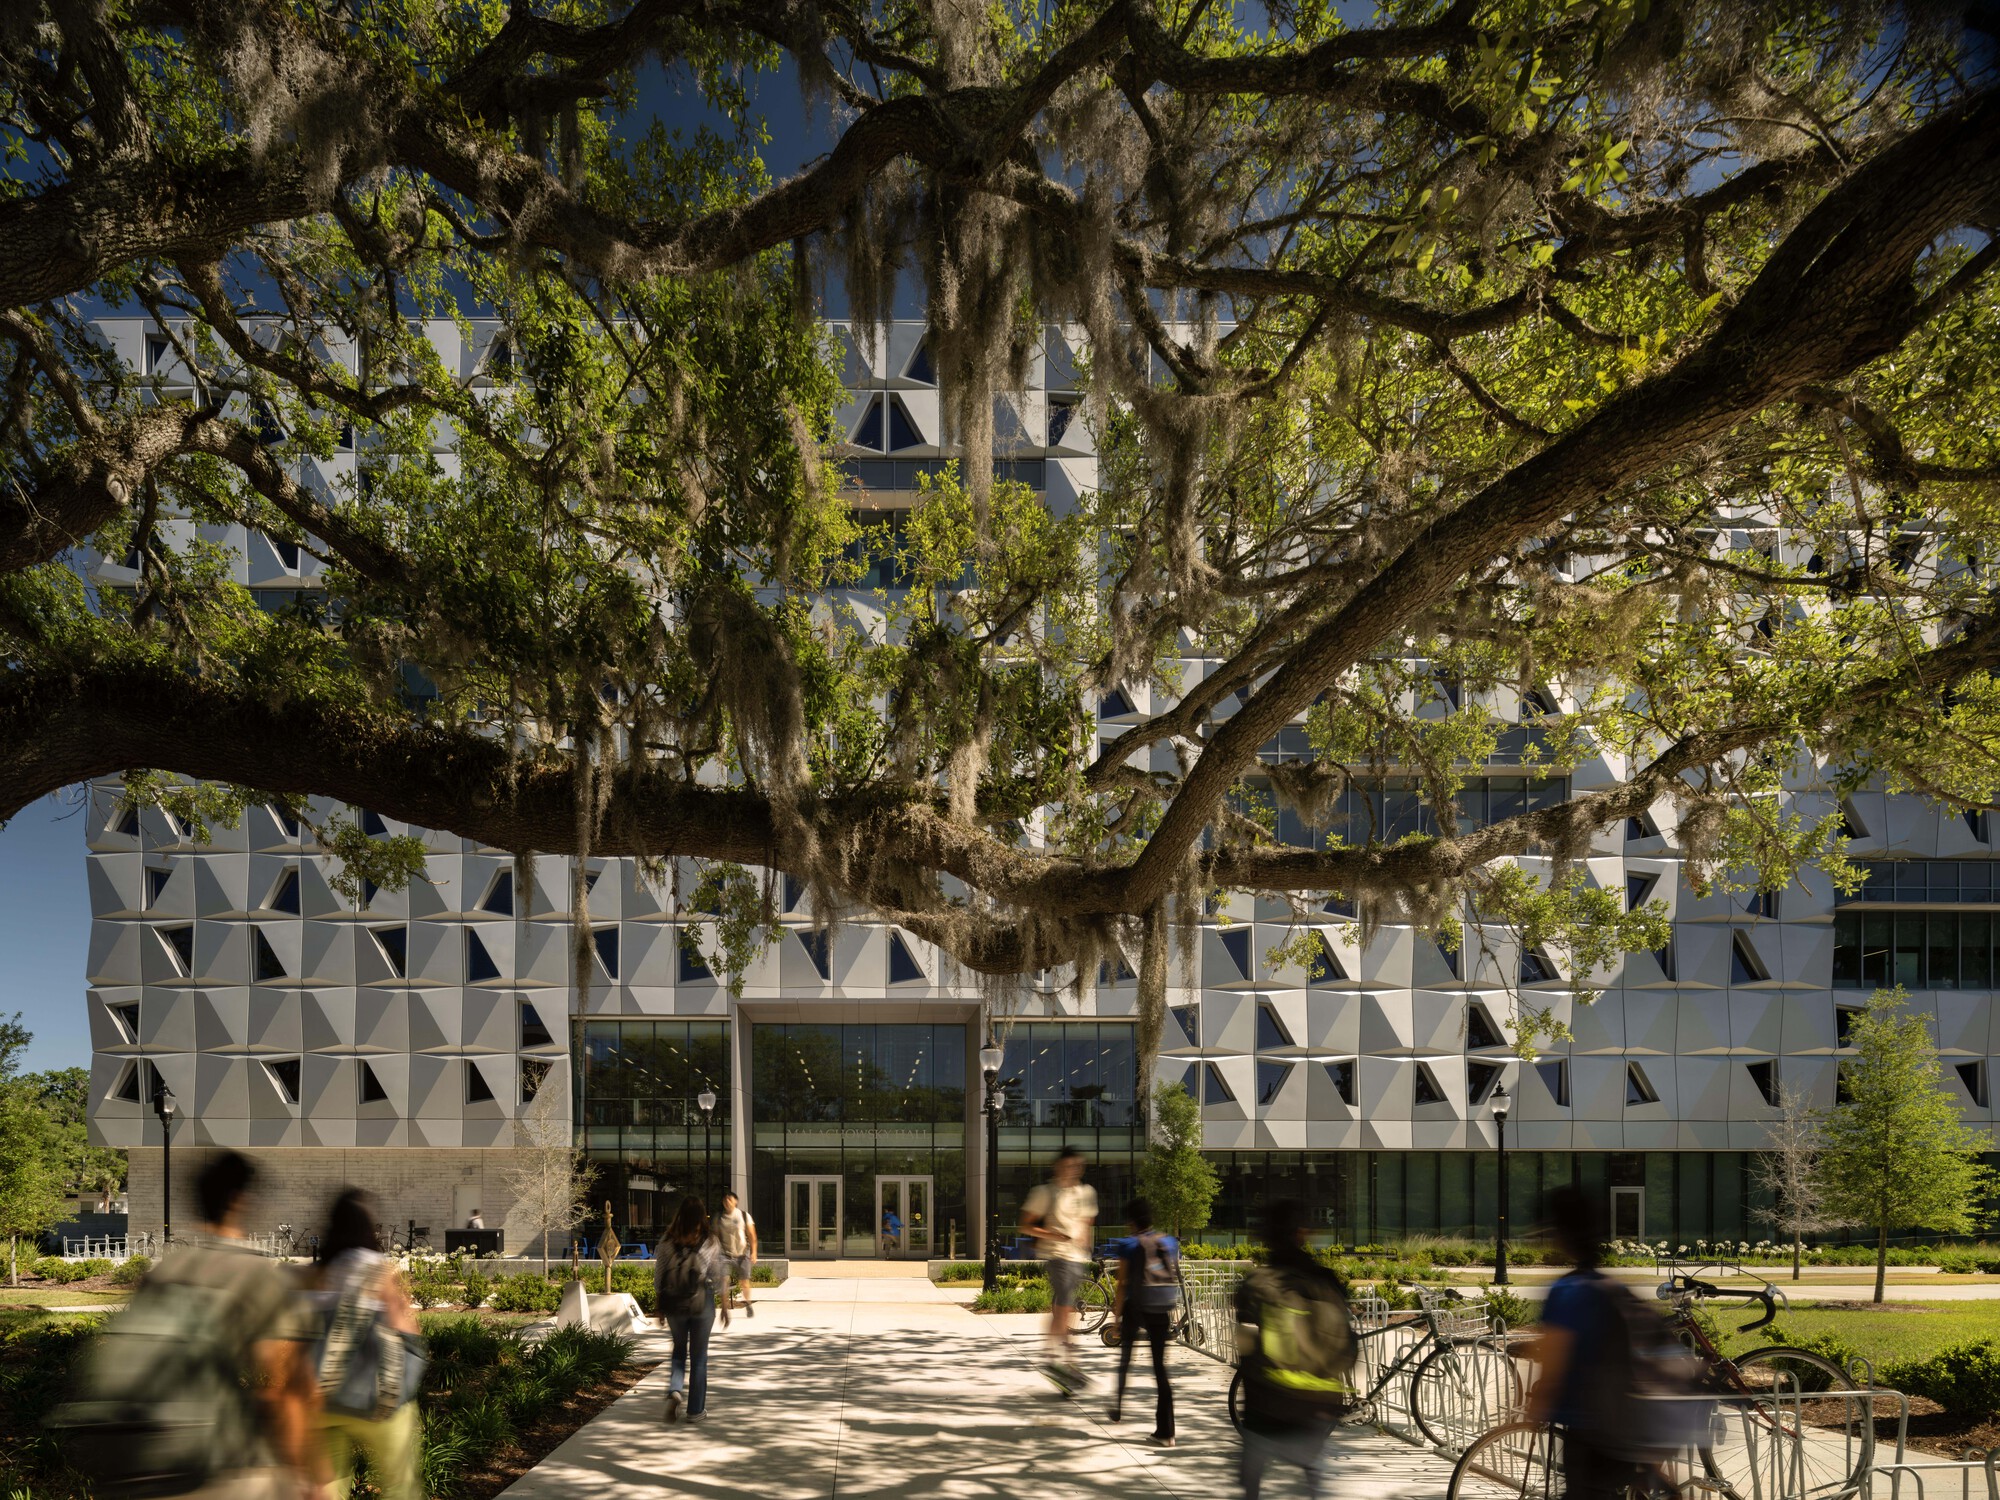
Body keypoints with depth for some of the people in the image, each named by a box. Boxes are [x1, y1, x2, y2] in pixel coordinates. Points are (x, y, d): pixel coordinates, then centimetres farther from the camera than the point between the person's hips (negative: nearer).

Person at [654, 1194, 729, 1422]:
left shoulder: (669, 1241, -3)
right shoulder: (709, 1242, -6)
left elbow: (658, 1277, 1)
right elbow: (720, 1277, -4)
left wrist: (659, 1308, 11)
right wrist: (725, 1307, 6)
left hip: (673, 1304, 1)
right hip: (701, 1303, -1)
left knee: (679, 1350, 21)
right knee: (699, 1355, 11)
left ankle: (674, 1390, -3)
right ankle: (696, 1410, 15)